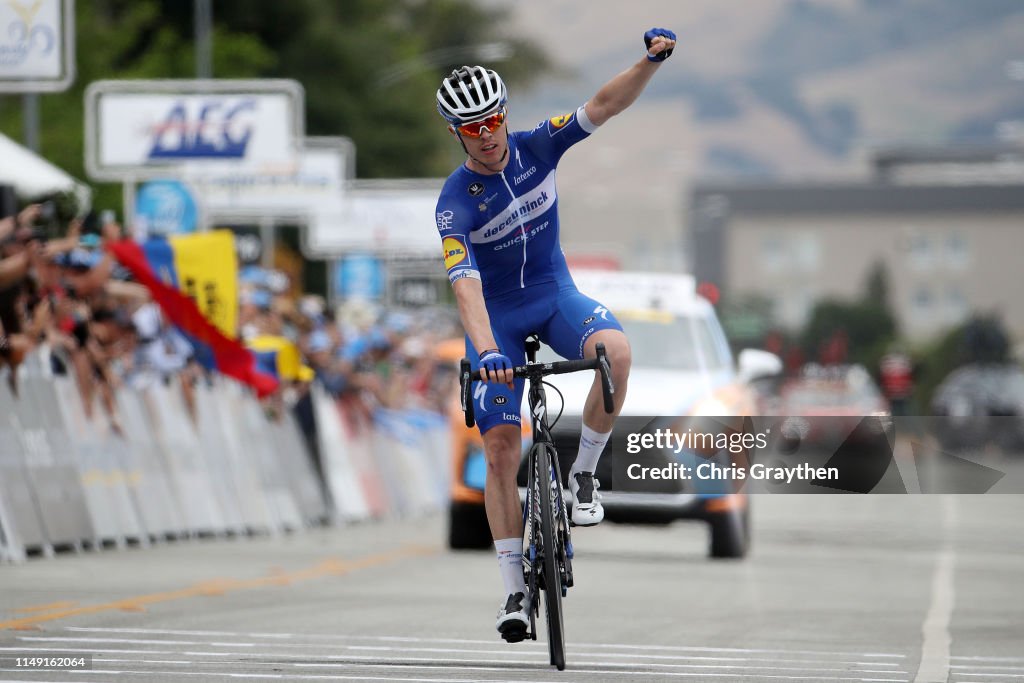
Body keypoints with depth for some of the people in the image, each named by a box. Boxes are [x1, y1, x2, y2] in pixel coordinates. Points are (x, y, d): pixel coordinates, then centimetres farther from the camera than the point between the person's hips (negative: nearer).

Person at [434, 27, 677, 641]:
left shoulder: (536, 148, -12)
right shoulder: (456, 201, -22)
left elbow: (605, 106, -19)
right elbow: (465, 283, -33)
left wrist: (652, 61, -37)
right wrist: (487, 350, -49)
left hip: (555, 295, 2)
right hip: (497, 318, -2)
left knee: (616, 350, -32)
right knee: (502, 446, -9)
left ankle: (584, 474, -12)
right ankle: (515, 588, 0)